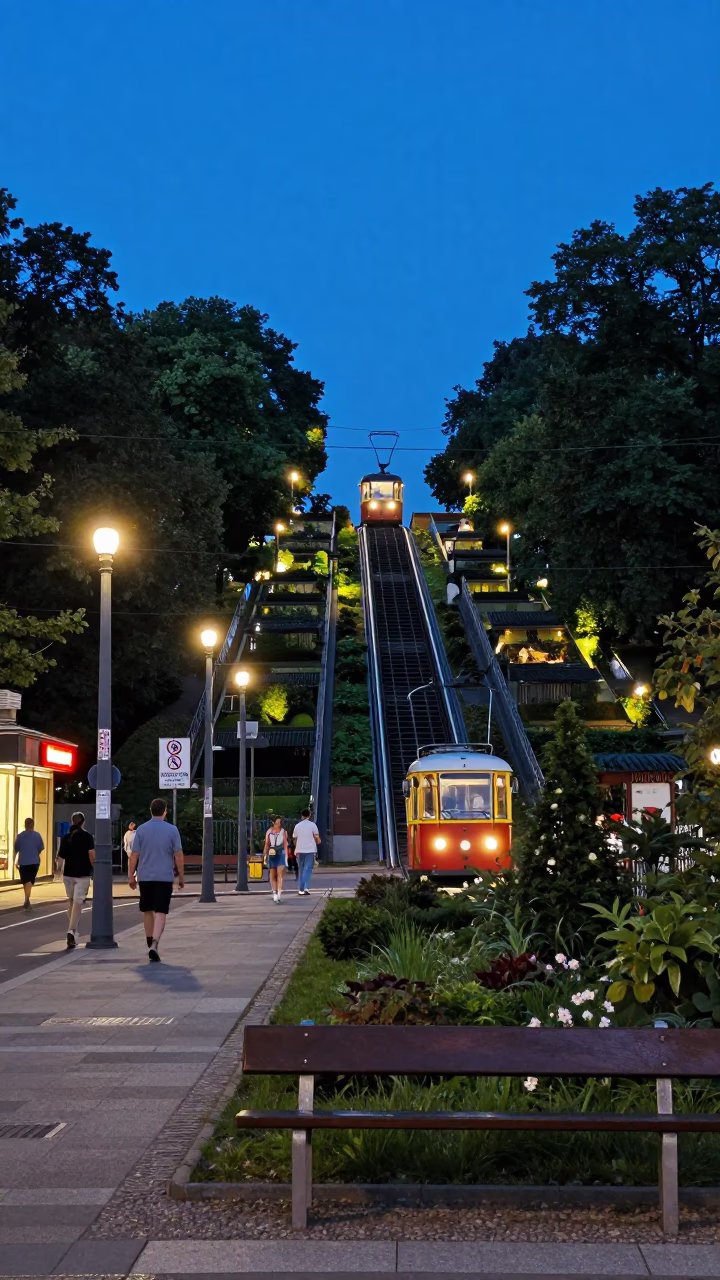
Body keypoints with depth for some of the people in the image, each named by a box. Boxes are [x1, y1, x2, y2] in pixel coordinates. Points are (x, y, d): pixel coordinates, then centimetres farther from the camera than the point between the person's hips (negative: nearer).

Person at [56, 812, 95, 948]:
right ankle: (72, 931, -22)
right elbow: (92, 854, -11)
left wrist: (59, 867, 21)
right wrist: (94, 867, 4)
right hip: (82, 874, -4)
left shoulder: (66, 837, 6)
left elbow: (60, 857, 3)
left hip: (68, 873, 4)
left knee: (71, 900, 17)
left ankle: (74, 932, 20)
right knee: (78, 901, -6)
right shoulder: (87, 836, -4)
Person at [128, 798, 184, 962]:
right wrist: (181, 876, 7)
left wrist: (131, 876, 7)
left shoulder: (141, 830, 0)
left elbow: (134, 855, 0)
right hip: (164, 877, -2)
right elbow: (178, 855, -3)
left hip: (145, 877, 2)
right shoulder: (172, 830, -3)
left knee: (147, 911, 16)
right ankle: (154, 944, -22)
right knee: (160, 912, -4)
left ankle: (151, 945, 25)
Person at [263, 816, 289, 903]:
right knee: (272, 875, 3)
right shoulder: (269, 831, 10)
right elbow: (266, 844, 14)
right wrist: (265, 855, 9)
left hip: (281, 854, -2)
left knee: (279, 874, -13)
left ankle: (279, 893, -20)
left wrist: (286, 856, -2)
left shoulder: (283, 831, 7)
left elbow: (285, 844, 6)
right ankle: (274, 893, 9)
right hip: (271, 854, 2)